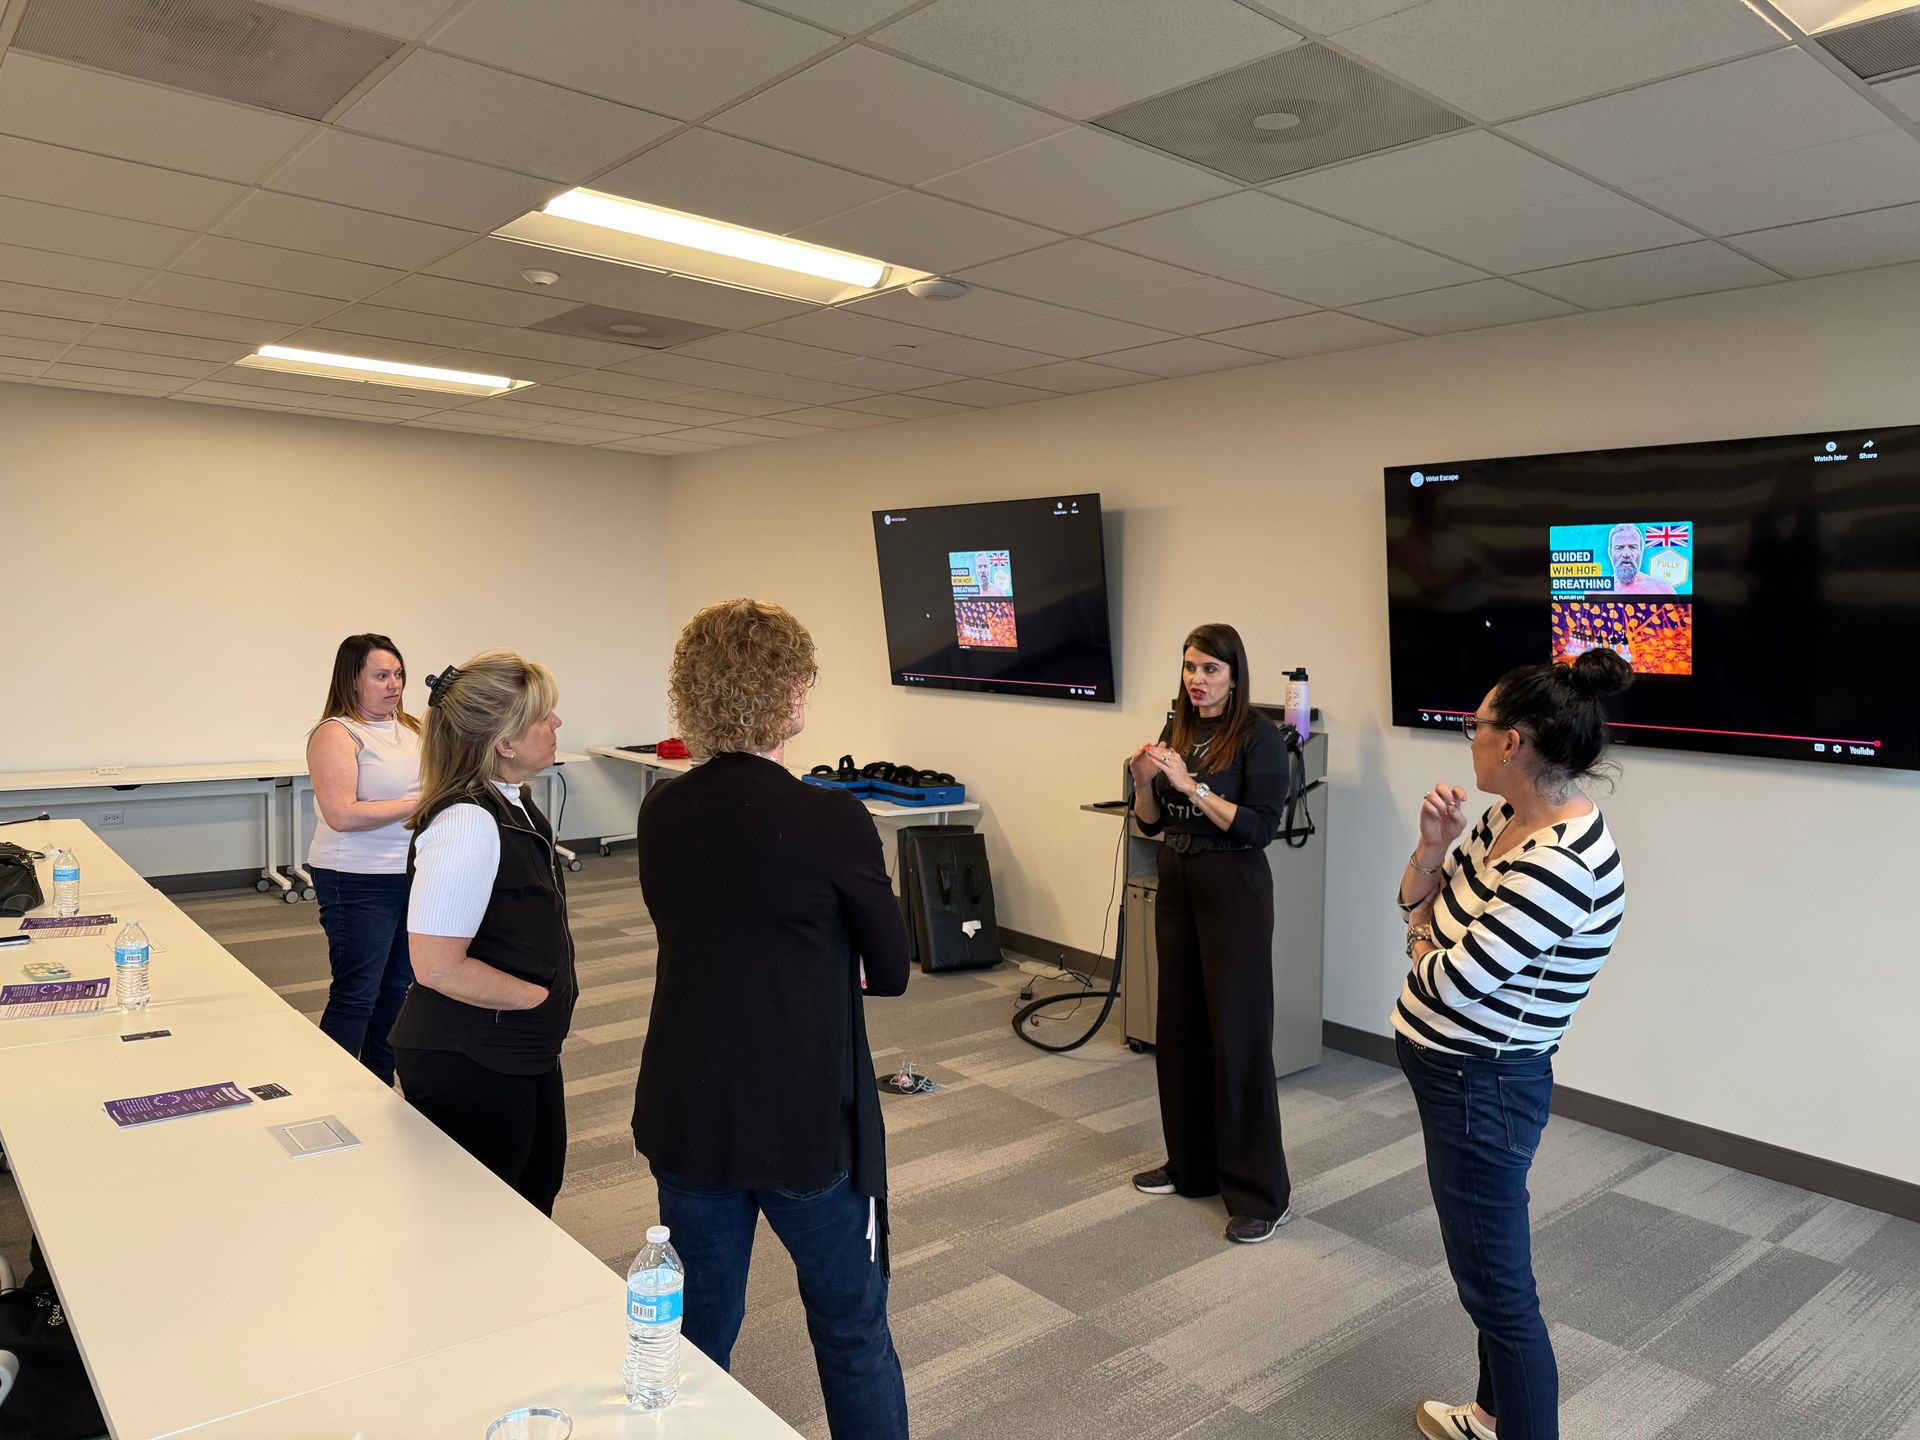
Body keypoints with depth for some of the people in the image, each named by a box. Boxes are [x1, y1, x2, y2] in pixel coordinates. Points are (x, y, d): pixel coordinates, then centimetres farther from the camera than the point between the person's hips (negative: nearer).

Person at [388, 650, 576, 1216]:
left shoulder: (514, 803, 4)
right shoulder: (469, 826, -27)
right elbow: (437, 965, -28)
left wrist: (551, 997, 11)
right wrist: (542, 996, -17)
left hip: (524, 1052, 10)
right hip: (468, 1065, -10)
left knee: (539, 1187, 25)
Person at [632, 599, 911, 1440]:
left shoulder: (659, 815, -4)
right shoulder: (833, 822, -20)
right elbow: (891, 973, -7)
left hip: (687, 1119, 5)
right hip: (808, 1121, -4)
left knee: (698, 1331, 20)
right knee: (852, 1333, 16)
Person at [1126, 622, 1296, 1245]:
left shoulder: (1260, 736, -10)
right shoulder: (1177, 730, 7)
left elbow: (1261, 827, -18)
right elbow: (1151, 822, 10)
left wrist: (1190, 785, -23)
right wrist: (1144, 782, -10)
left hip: (1233, 891, -7)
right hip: (1176, 885, 7)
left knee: (1237, 1035, -3)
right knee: (1179, 1026, 13)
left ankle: (1261, 1193, 7)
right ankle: (1191, 1163, 29)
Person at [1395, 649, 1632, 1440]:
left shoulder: (1561, 864, -29)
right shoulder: (1506, 817, 0)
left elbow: (1451, 981, -28)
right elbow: (1419, 905, 8)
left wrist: (1425, 948, -6)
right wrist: (1432, 846, -12)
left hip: (1482, 1088, -10)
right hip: (1462, 1073, 10)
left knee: (1497, 1284, 6)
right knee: (1486, 1265, 26)